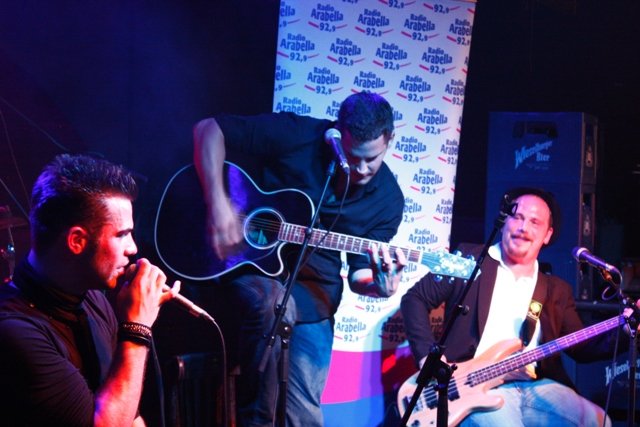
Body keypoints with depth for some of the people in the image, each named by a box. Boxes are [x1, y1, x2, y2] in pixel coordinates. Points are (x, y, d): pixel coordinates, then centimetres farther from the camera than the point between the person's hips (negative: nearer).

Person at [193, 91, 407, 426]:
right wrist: (217, 201, -23)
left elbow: (358, 272, 1)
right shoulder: (297, 135, -14)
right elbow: (209, 130, -12)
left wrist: (378, 285, -23)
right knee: (273, 302, -38)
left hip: (312, 288, 4)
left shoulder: (388, 198, -2)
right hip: (247, 262, -3)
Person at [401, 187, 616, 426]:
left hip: (536, 387, 5)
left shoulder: (557, 290, 19)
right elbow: (415, 299, 8)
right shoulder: (471, 260, 8)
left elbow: (581, 348, 14)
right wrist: (429, 357, -4)